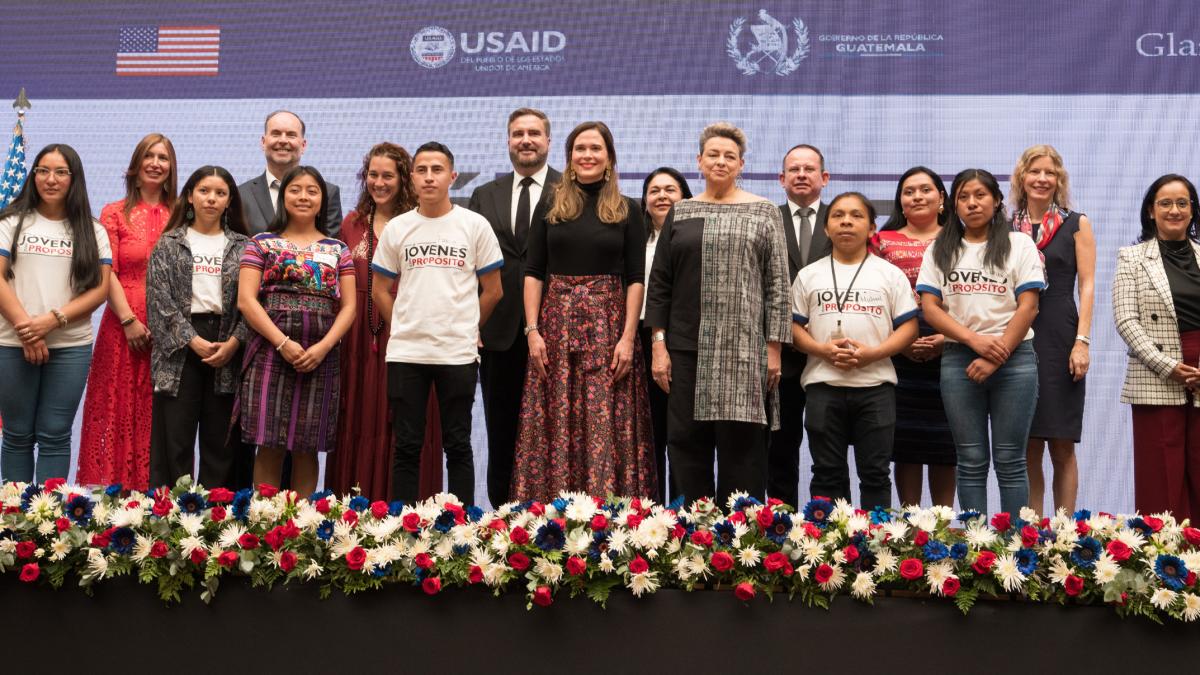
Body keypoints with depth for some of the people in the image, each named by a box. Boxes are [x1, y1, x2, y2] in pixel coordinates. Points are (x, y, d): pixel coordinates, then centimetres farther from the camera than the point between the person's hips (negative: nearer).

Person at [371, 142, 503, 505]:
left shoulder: (475, 225, 2)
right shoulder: (396, 228, 6)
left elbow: (492, 290, 6)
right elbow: (380, 290, 13)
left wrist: (465, 329, 10)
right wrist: (406, 327, 10)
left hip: (458, 353, -1)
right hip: (405, 352, 1)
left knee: (458, 445, 5)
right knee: (406, 446, 5)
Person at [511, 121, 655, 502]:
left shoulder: (627, 211, 6)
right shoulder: (551, 206, 8)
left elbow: (636, 279, 2)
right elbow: (533, 272, 5)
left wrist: (628, 337, -8)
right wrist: (533, 330, -5)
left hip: (607, 324, -1)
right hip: (556, 323, 1)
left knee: (607, 426, -3)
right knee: (555, 425, 1)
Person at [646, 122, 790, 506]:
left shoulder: (763, 213, 5)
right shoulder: (680, 213, 11)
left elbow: (778, 284, 2)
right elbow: (659, 283, 9)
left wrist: (774, 349, -4)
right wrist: (659, 345, 2)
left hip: (744, 349, -2)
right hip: (686, 347, 2)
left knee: (741, 445, -2)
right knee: (686, 444, 3)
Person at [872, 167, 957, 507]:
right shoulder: (883, 241, 11)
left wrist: (948, 337, -10)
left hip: (948, 353, 0)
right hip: (899, 356, 0)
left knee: (943, 445, 2)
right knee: (905, 445, 1)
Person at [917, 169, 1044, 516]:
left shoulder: (1019, 244, 7)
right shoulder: (940, 249, 12)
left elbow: (1027, 306, -1)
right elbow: (929, 307, 3)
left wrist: (996, 358, -11)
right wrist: (975, 340, -12)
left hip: (1014, 358, -1)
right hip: (959, 359, 2)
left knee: (1010, 460, -1)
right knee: (971, 461, 3)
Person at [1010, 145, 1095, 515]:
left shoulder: (1076, 224, 6)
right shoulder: (1007, 229, 12)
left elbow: (1087, 286, 1)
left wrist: (1082, 341, -9)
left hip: (1060, 340, -2)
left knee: (1061, 446, -2)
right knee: (1027, 448, 2)